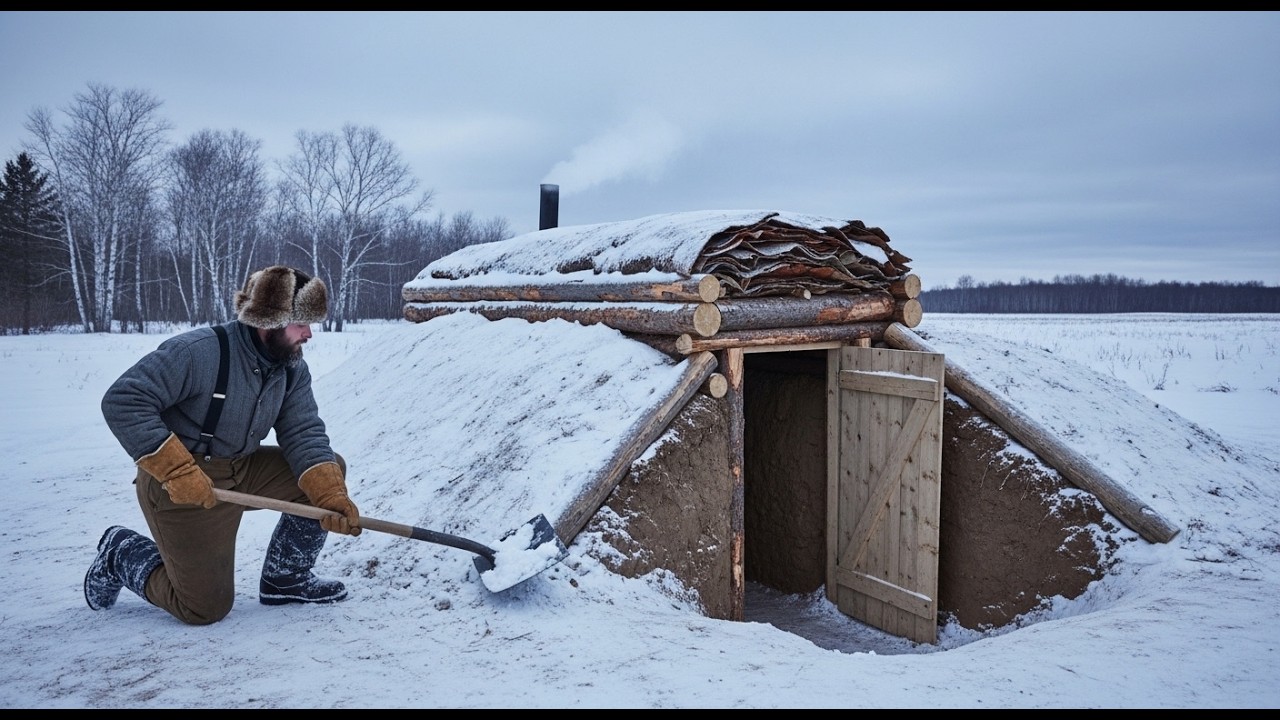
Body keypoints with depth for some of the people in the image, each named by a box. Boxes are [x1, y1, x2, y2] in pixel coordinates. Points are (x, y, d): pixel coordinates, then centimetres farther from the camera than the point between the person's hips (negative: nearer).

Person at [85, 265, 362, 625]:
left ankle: (286, 578, 12)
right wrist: (177, 470, -33)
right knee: (205, 608, -3)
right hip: (182, 488, -7)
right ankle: (120, 554, 23)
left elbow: (304, 434, -9)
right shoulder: (197, 352, -26)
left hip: (243, 470, 7)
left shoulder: (292, 369, -3)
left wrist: (331, 497, -24)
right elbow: (122, 402, -26)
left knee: (329, 471, -3)